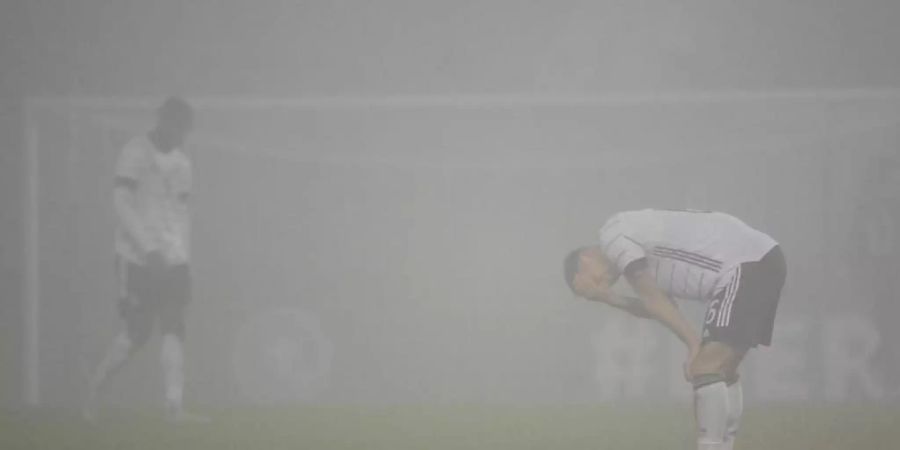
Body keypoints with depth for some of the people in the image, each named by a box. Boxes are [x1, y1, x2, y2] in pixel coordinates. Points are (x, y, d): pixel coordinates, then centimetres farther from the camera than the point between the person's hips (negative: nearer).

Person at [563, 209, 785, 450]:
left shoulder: (612, 234, -2)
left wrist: (693, 343, -10)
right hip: (764, 262, 10)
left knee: (704, 369, -13)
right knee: (722, 371, 15)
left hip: (745, 266, -10)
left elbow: (650, 297, -9)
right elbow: (661, 305, 19)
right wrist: (616, 301, 10)